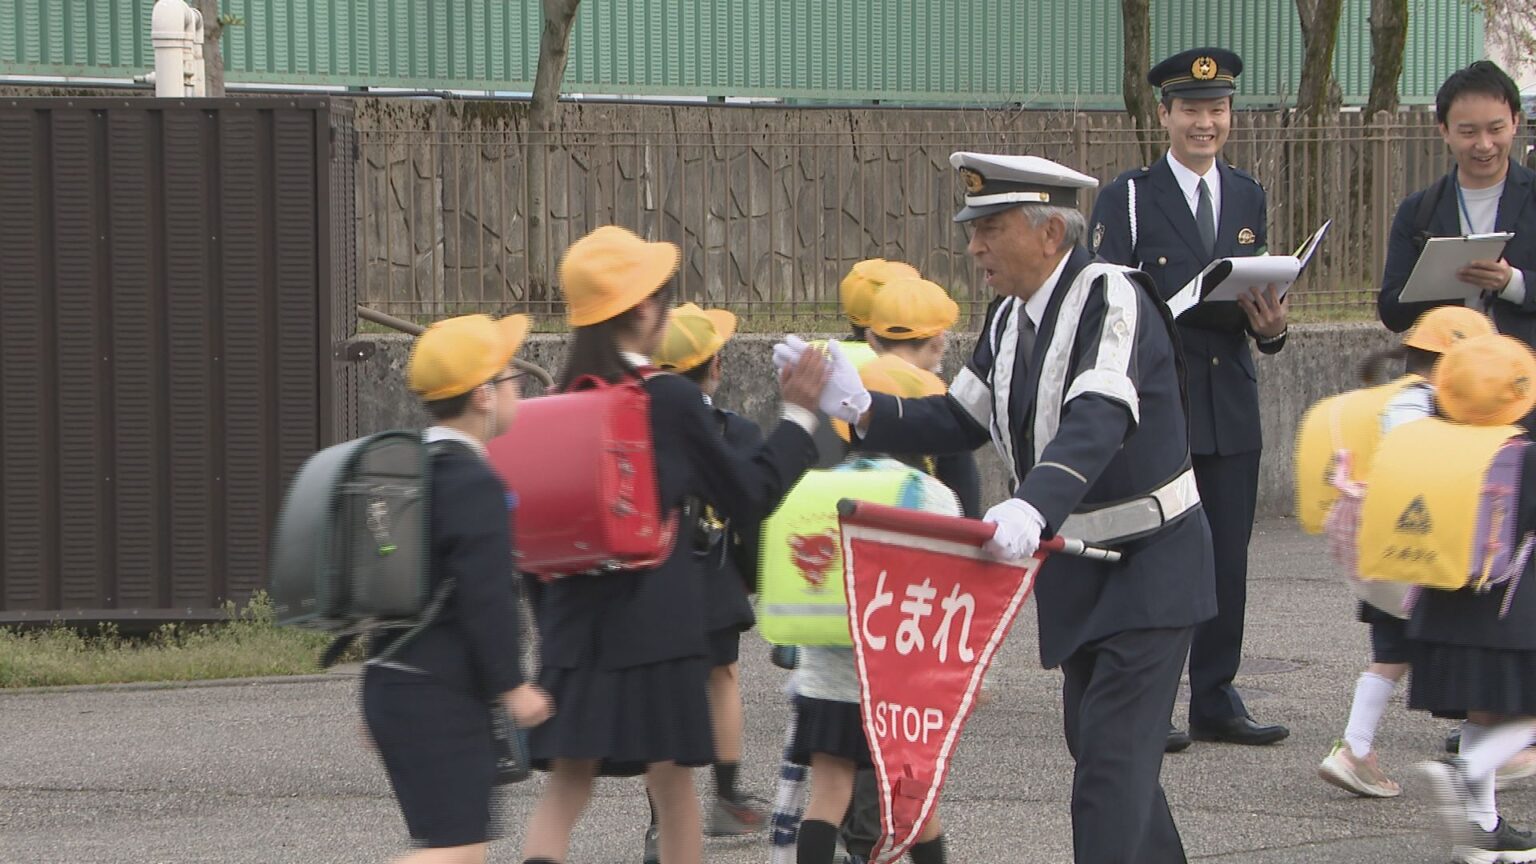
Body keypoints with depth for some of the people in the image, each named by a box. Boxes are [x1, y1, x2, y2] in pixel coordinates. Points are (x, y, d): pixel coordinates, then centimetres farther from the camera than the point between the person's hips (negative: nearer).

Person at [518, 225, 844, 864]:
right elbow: (750, 496, 0)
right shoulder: (672, 401, -10)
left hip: (571, 621, 4)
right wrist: (799, 414, 11)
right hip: (657, 624, -4)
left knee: (564, 788, 4)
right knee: (673, 787, 8)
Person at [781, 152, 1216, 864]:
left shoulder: (1112, 298, -21)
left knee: (1112, 754, -14)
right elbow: (959, 422, 8)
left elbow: (1098, 422, -37)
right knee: (1096, 744, 15)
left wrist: (1033, 507, -52)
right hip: (1074, 566, 9)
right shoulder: (1008, 319, 5)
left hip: (1151, 563, -9)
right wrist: (859, 406, -7)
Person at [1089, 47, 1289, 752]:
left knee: (1228, 558, 6)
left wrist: (1270, 326, -5)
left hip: (1231, 405, 5)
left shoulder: (1248, 199, 14)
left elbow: (1258, 298, 16)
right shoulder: (1127, 199, -1)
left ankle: (1215, 701, 14)